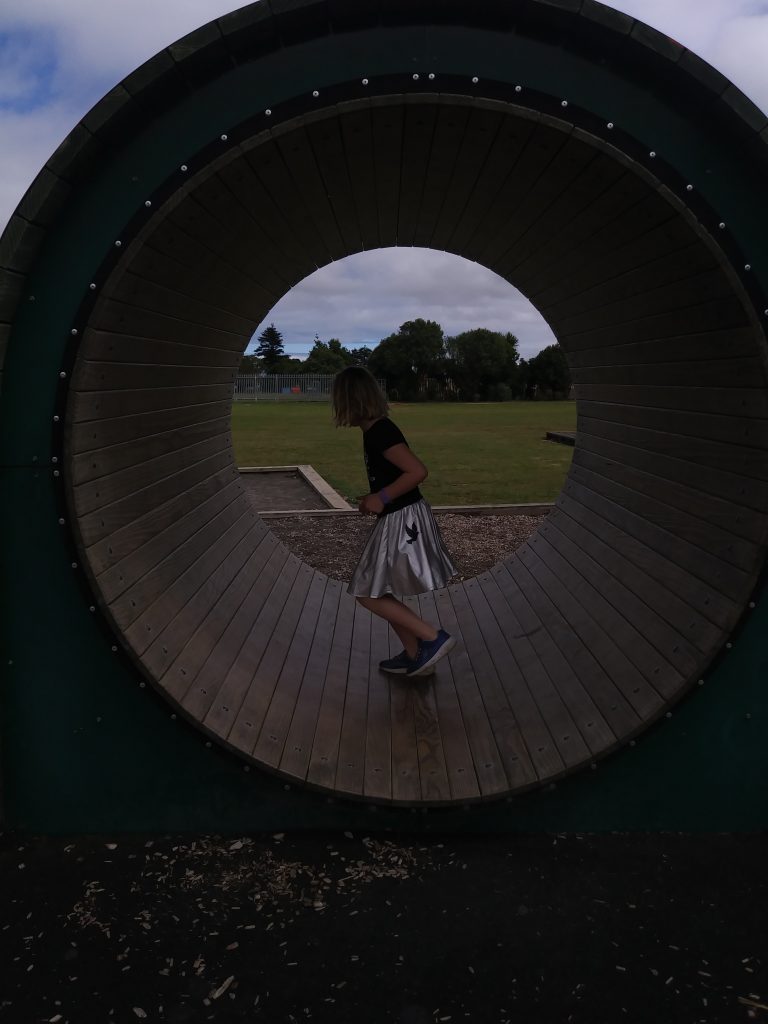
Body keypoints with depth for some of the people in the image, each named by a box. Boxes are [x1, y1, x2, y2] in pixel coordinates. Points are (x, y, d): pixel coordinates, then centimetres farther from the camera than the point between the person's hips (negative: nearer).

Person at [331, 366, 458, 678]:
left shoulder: (380, 433, -21)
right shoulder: (376, 430, 10)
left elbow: (418, 471, -26)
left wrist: (382, 498, -19)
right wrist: (375, 499, 9)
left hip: (402, 521, -10)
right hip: (397, 519, 10)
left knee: (368, 594, -1)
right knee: (378, 592, 16)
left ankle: (434, 638, 1)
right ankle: (415, 657, 25)